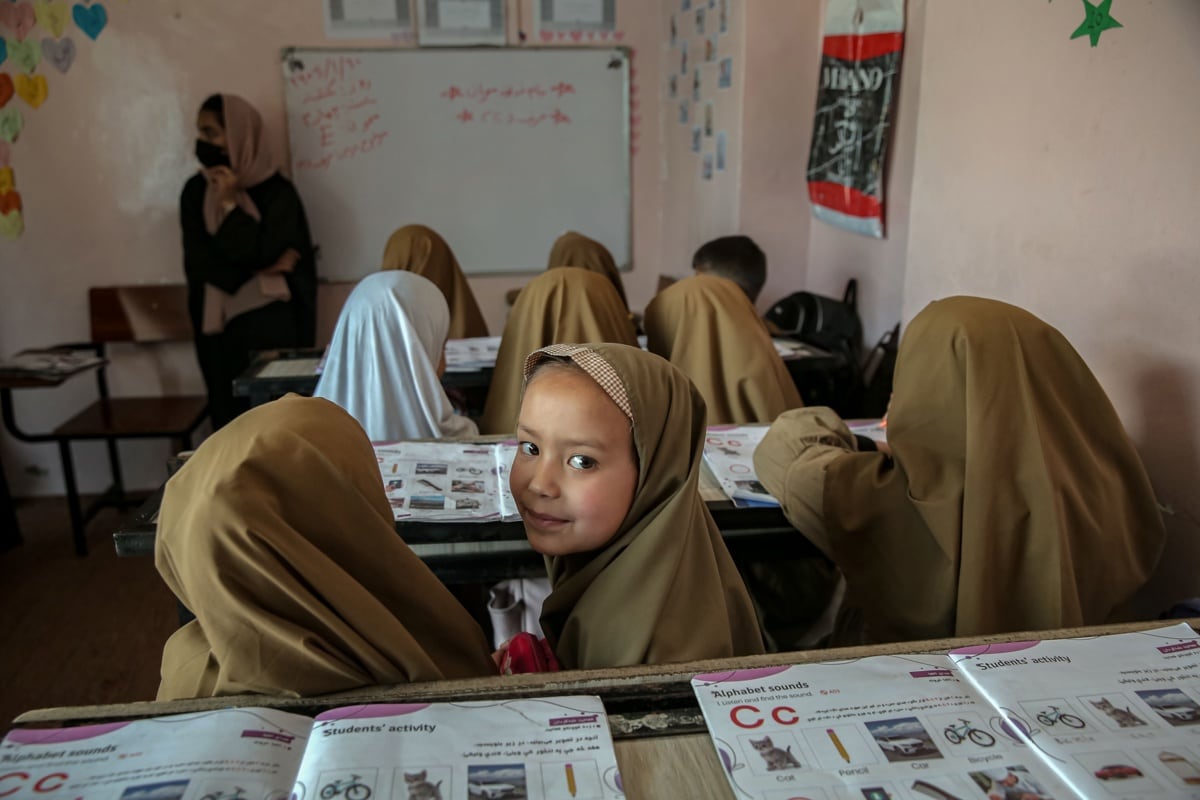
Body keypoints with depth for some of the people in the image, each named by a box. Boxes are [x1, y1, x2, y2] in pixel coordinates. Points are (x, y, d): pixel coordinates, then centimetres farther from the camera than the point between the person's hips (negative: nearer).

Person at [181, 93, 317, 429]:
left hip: (272, 327, -4)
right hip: (219, 328, 4)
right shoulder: (196, 191, 8)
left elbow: (261, 254, -12)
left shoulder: (277, 192, -5)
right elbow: (198, 262, 1)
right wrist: (259, 274, -8)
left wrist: (230, 204, -12)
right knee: (229, 420, 6)